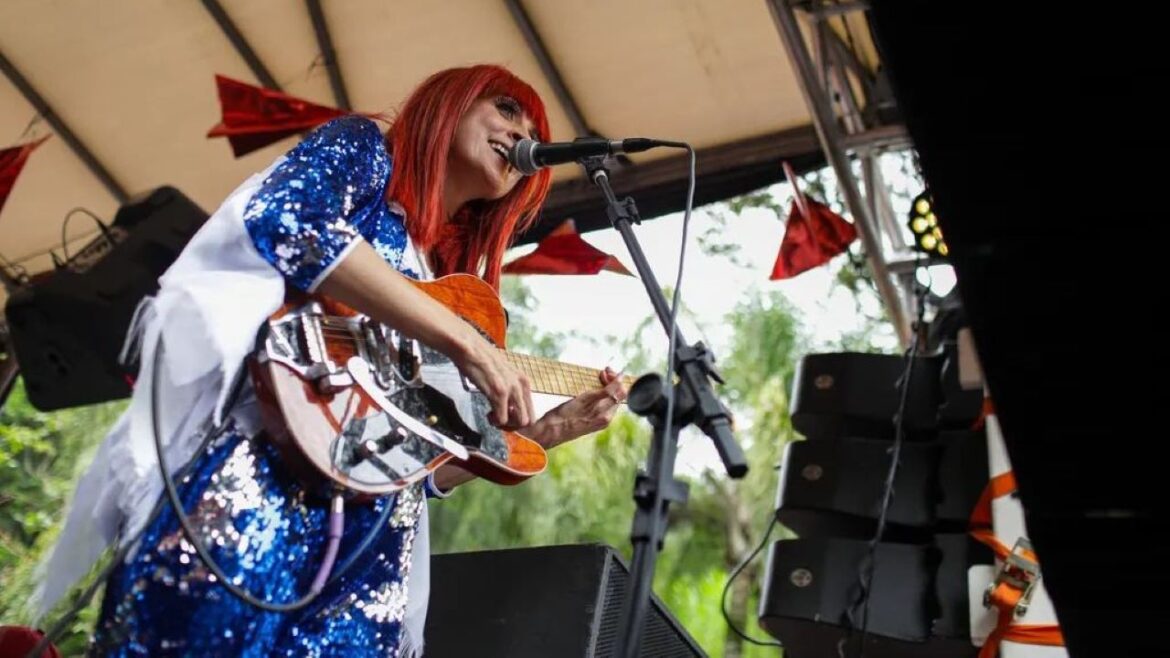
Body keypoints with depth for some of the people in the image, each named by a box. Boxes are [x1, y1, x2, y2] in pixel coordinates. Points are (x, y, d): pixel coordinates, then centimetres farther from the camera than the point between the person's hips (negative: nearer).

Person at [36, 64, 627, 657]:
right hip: (259, 483, -7)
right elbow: (288, 220, -15)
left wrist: (547, 431, 16)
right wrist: (466, 341, -13)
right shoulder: (364, 148, 11)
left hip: (370, 546, 7)